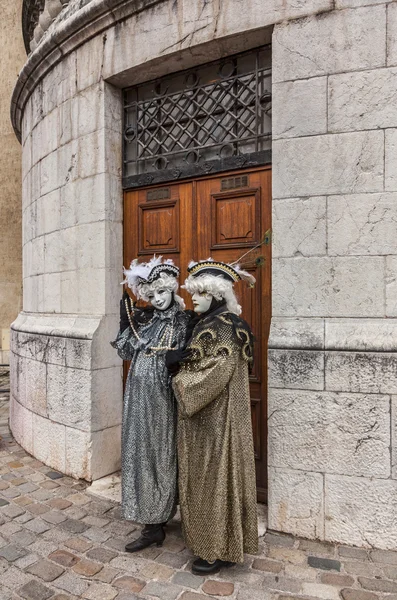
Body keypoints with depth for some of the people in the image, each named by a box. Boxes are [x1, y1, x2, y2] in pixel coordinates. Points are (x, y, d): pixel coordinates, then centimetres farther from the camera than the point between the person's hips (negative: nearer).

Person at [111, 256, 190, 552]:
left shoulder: (183, 321, -6)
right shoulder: (143, 317, 8)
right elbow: (128, 352, 6)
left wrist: (175, 360, -27)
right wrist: (126, 322, -3)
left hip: (162, 397, -5)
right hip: (139, 395, 6)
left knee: (159, 454, 3)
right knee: (140, 451, 12)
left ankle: (154, 525, 17)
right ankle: (154, 519, 30)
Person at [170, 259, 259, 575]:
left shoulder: (225, 326, -17)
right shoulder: (206, 323, 11)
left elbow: (218, 373, -23)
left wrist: (182, 381, -13)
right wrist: (183, 379, 6)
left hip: (218, 417, -9)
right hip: (202, 415, 9)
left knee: (217, 476, 4)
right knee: (204, 476, 18)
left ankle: (220, 550, 21)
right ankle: (207, 536, 35)